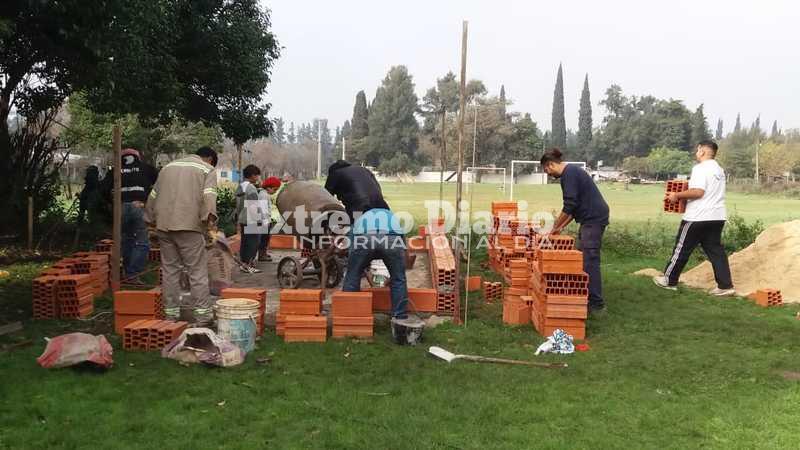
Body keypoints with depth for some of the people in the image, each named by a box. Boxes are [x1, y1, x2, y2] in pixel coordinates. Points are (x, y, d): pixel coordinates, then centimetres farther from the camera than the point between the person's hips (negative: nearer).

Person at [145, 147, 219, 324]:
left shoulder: (169, 166, 24)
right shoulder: (207, 169, 8)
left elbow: (153, 195, 25)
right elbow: (208, 195, -11)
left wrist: (151, 219, 32)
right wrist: (210, 218, -23)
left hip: (163, 225, 5)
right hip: (189, 225, -5)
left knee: (170, 270, 10)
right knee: (198, 271, -2)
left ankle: (171, 314, 13)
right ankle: (202, 315, -4)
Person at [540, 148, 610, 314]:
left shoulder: (569, 173, -14)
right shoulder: (571, 171, 18)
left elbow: (569, 206, -19)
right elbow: (574, 206, 23)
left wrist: (556, 226, -8)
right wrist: (561, 226, 19)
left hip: (594, 219, -11)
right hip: (590, 219, 11)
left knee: (589, 260, -9)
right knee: (583, 259, 14)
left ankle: (597, 303, -6)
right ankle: (586, 296, 21)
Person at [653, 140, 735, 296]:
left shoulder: (700, 168, -13)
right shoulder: (719, 169, 17)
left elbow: (698, 192, -23)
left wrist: (677, 195, -13)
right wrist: (685, 194, 23)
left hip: (699, 217, -9)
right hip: (717, 216, 9)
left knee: (682, 248, 3)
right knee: (715, 250, 9)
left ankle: (669, 280, 13)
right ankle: (725, 286, 4)